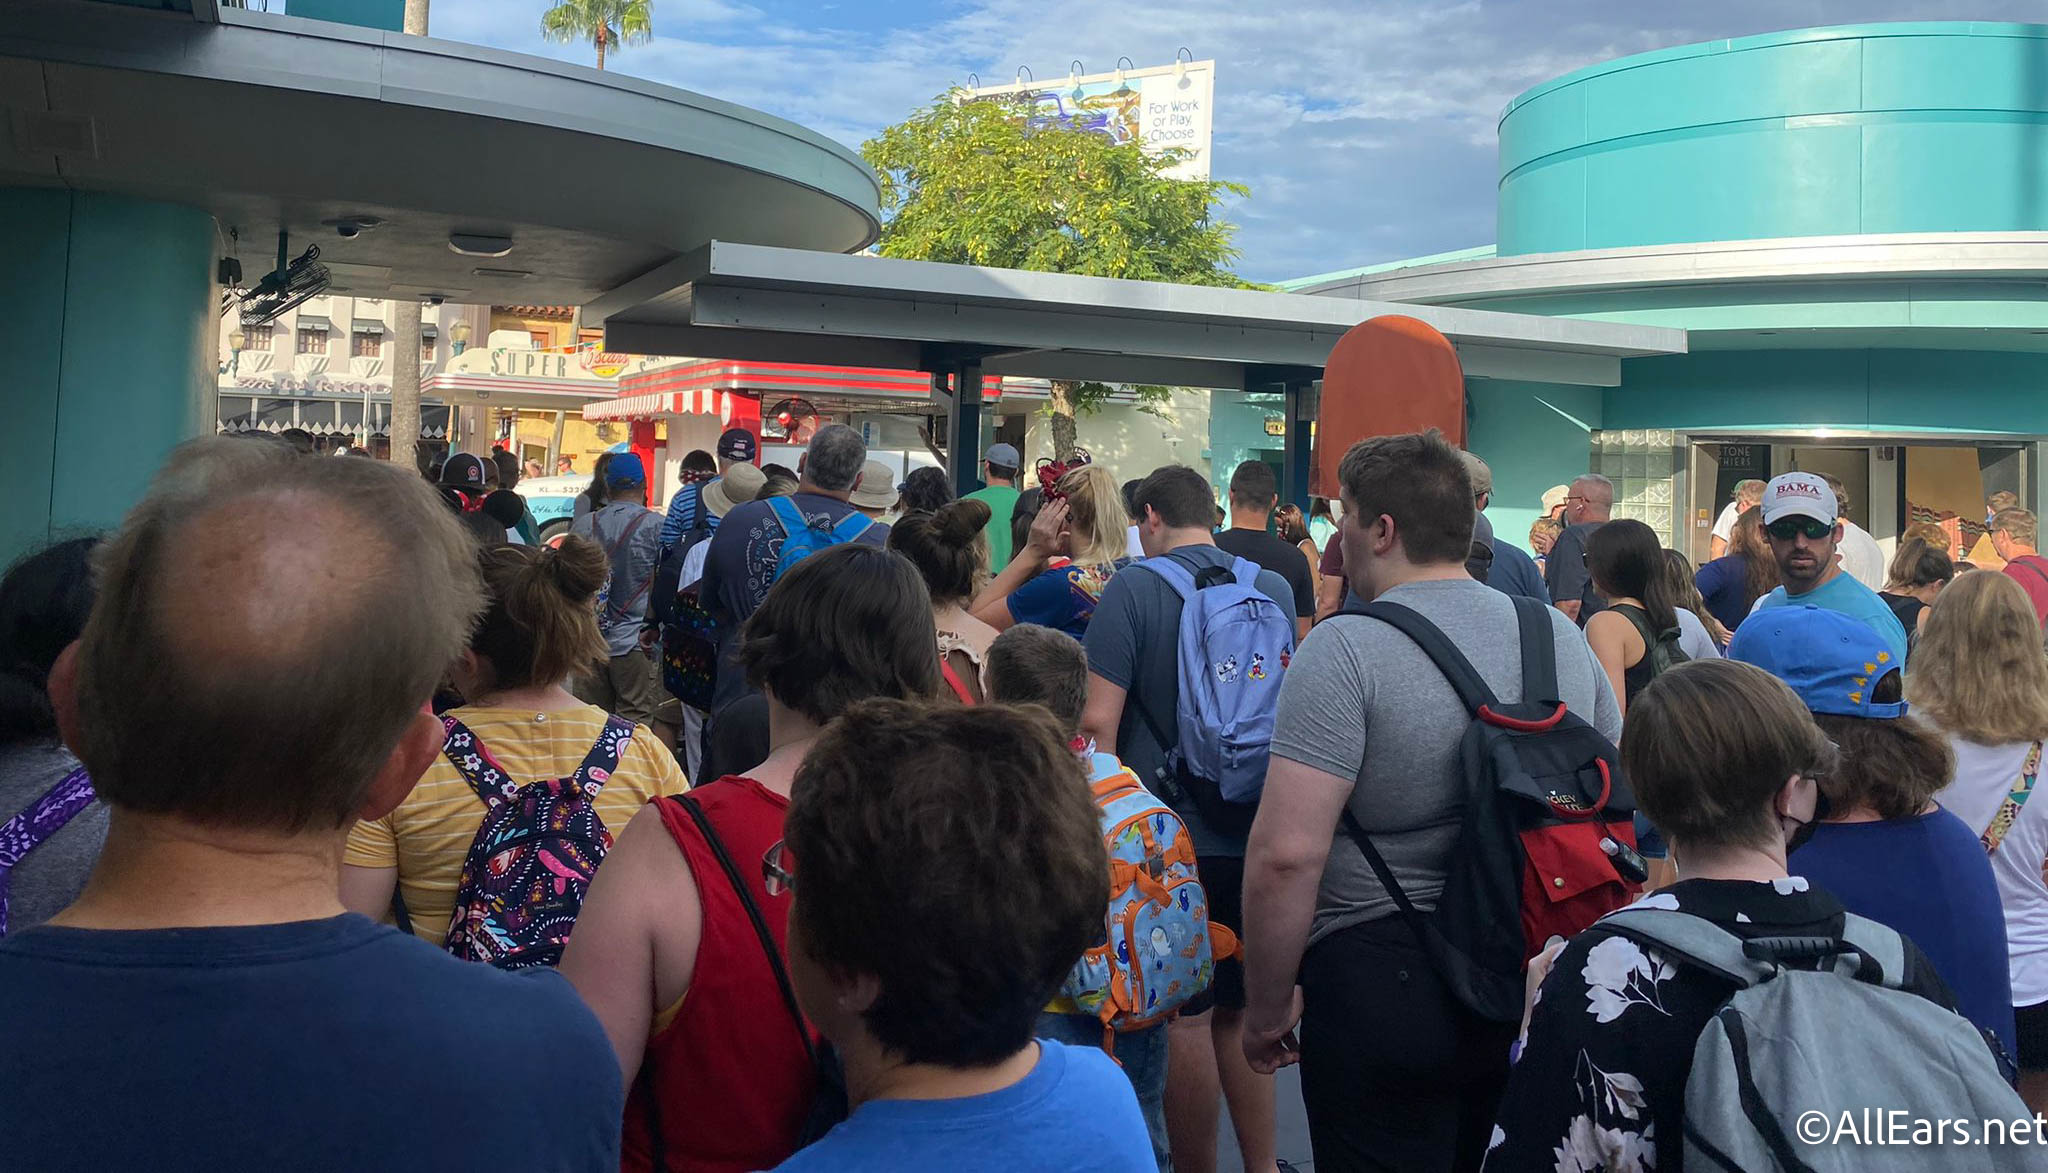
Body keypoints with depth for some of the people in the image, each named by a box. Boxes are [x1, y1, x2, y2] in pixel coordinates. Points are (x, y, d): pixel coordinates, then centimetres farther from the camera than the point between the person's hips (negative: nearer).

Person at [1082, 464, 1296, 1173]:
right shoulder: (1274, 588, 4)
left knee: (1185, 1014, 5)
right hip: (1255, 832, 5)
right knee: (1239, 1007, 18)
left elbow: (1098, 721, -13)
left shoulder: (1133, 589, -9)